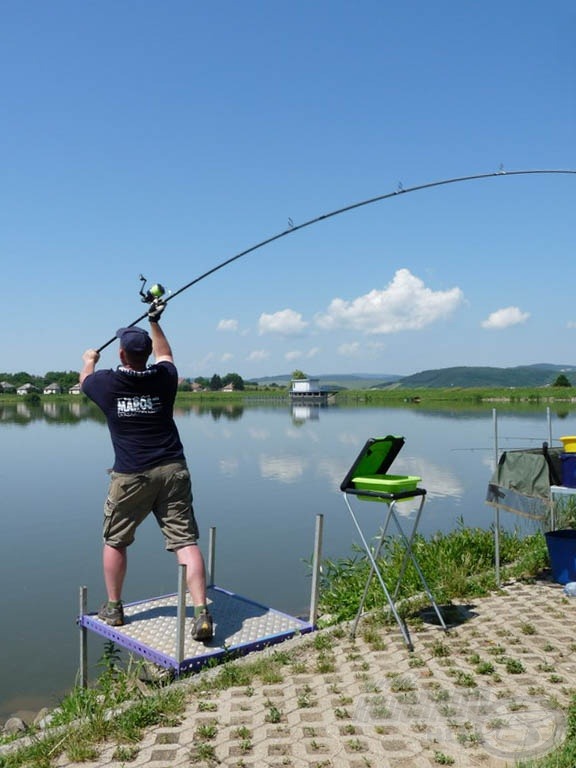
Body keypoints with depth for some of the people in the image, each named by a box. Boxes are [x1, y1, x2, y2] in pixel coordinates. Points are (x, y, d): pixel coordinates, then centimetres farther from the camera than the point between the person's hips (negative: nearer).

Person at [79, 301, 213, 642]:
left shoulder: (107, 382, -1)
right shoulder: (164, 378, 3)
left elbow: (84, 379, 25)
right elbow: (165, 355, 28)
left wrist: (90, 360, 46)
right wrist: (155, 322, 40)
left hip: (131, 475, -1)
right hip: (173, 470, 1)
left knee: (115, 541, 19)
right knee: (186, 541, -1)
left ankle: (114, 608, 31)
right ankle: (202, 613, -8)